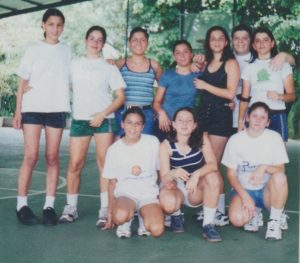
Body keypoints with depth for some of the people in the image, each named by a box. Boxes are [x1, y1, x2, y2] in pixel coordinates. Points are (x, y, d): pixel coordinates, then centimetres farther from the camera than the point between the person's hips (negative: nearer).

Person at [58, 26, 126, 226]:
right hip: (79, 119, 2)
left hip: (104, 120, -1)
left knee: (105, 164, -6)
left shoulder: (109, 67, 7)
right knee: (75, 164, -3)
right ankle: (71, 207, 8)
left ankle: (105, 209, -2)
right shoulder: (74, 64, 13)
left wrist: (102, 114, -9)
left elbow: (120, 97, 3)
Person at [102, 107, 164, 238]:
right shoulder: (114, 150, 0)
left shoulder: (153, 142, -1)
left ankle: (144, 217, 7)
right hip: (125, 194, 0)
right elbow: (112, 182, 7)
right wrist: (110, 213, 8)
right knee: (120, 216, -36)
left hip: (149, 194, 0)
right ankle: (126, 222, 1)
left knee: (157, 230, -27)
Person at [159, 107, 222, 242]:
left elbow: (213, 164, -22)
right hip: (177, 188, -1)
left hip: (197, 191, 1)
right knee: (168, 204, -35)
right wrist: (173, 174, -45)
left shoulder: (201, 139, -12)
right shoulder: (166, 145, -15)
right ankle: (176, 215, 5)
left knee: (213, 176, -30)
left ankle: (208, 225, -17)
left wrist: (196, 174, -42)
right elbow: (164, 179, -21)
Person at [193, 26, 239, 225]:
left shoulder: (231, 63, -1)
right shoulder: (206, 63, 16)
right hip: (203, 113, 6)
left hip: (221, 115, -6)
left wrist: (205, 86, -8)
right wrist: (196, 69, 12)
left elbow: (231, 93, -10)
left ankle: (221, 212, -3)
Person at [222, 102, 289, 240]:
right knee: (236, 219, -31)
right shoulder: (235, 140, -6)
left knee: (279, 177, -33)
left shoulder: (274, 138, -6)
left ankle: (275, 221, -11)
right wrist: (245, 196, -18)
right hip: (243, 190, 0)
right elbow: (231, 174, -3)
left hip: (266, 191, 1)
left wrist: (264, 167, -28)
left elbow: (281, 169, -6)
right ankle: (254, 212, 7)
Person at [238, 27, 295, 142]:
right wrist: (240, 121, -1)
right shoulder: (249, 67, 12)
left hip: (276, 116, -1)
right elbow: (244, 98, 10)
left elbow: (291, 96, 3)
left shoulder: (283, 65, 6)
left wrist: (280, 96, -18)